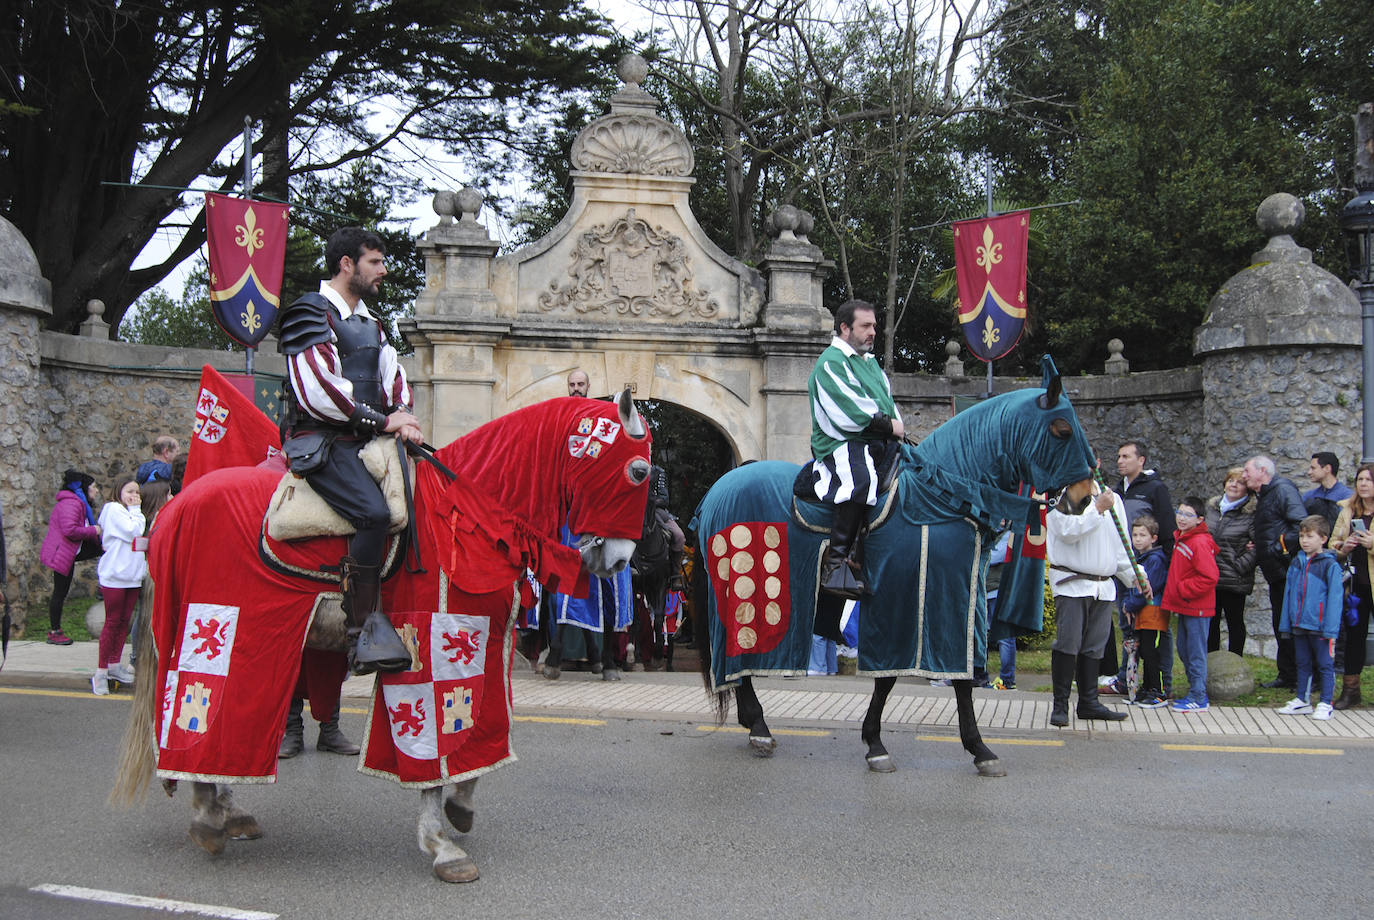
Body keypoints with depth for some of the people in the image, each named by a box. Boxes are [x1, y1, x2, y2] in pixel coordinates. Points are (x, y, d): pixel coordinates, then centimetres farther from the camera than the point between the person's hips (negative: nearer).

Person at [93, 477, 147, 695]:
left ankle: (115, 664, 19)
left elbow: (141, 536, 14)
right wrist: (135, 510, -7)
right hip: (114, 575, -8)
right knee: (112, 622, -5)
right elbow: (132, 531, -18)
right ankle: (101, 671, 0)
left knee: (124, 620, 10)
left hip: (133, 576, 8)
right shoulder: (114, 509, -6)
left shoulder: (132, 513, 20)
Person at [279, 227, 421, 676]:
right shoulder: (310, 313, -4)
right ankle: (365, 630, -25)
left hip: (365, 441, 9)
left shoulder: (370, 324, 24)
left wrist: (403, 416, -2)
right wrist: (384, 421, -13)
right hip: (321, 441, -9)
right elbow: (318, 391, -15)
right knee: (374, 512, -30)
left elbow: (393, 381, 22)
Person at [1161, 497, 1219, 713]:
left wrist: (1183, 590, -16)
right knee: (1184, 650, 15)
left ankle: (1198, 699, 2)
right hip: (1184, 607, 10)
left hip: (1197, 609, -10)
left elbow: (1209, 577, -22)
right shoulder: (1180, 538, 13)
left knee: (1196, 653, -4)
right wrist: (1172, 597, 16)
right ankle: (1195, 693, 25)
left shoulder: (1200, 543, -17)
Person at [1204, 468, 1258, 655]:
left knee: (1235, 622, 6)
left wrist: (1240, 565, -16)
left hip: (1234, 581, -6)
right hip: (1209, 577, 6)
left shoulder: (1251, 513, -10)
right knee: (1211, 622, 13)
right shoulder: (1212, 507, 10)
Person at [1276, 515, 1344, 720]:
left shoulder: (1330, 565, -9)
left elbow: (1335, 597, -10)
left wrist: (1331, 630, -15)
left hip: (1319, 626, -6)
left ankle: (1326, 704, 8)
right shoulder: (1296, 563, 10)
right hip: (1299, 625, 6)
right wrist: (1286, 623, 11)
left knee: (1324, 665, 2)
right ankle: (1303, 700, 24)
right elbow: (1288, 593, 14)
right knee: (1303, 664, 15)